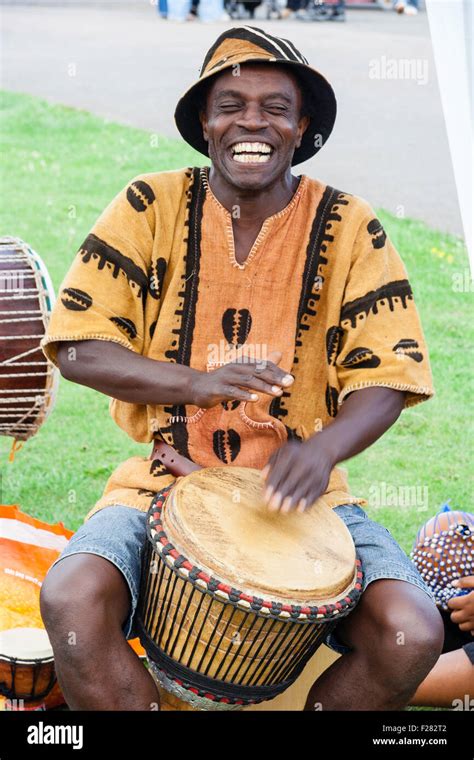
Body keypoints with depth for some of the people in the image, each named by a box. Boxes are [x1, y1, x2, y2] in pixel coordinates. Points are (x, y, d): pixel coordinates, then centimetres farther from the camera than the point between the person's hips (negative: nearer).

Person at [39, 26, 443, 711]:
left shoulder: (348, 228, -1)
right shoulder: (151, 208, -1)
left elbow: (386, 377, -4)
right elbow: (77, 347, -4)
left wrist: (323, 447, -26)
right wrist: (193, 383, -21)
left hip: (300, 492, 1)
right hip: (164, 479, 0)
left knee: (410, 634, -23)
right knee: (72, 602, -30)